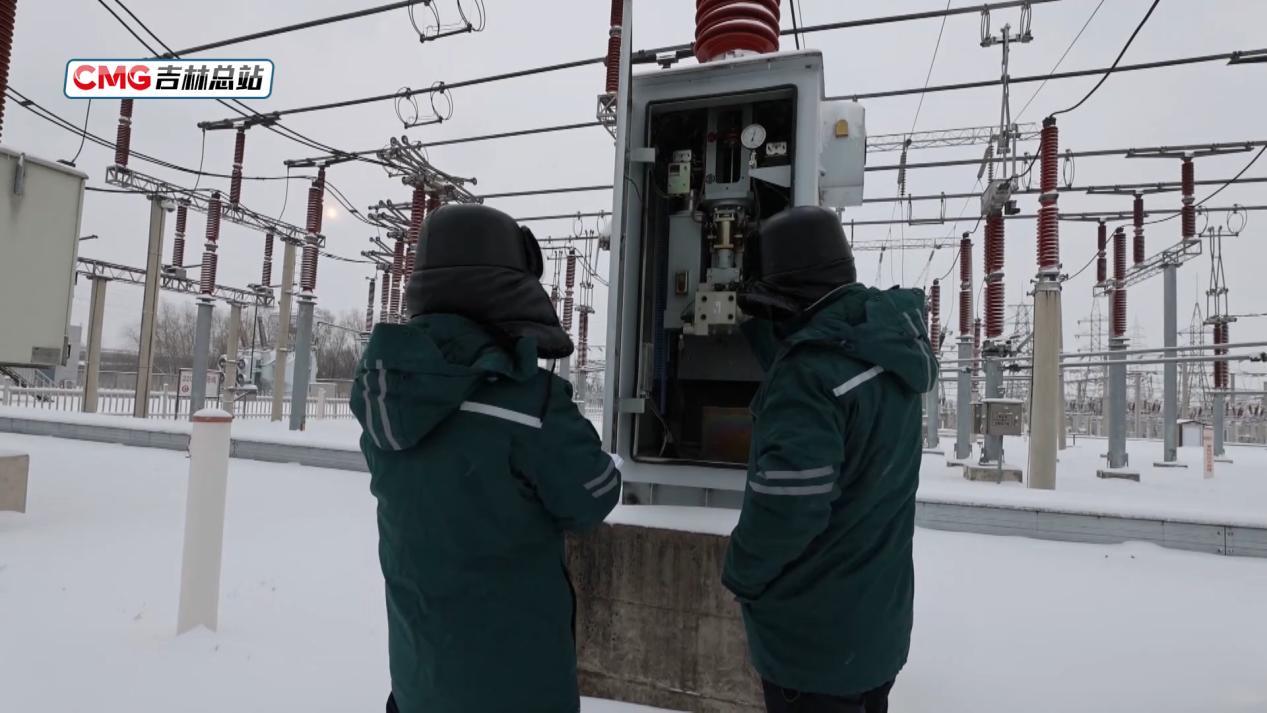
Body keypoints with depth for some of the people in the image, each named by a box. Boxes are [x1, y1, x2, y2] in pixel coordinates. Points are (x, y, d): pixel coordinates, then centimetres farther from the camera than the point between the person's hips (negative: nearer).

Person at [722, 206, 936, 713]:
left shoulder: (812, 367, -28)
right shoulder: (889, 344, -1)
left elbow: (787, 507, -32)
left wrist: (740, 573, -15)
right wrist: (758, 329, 18)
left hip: (814, 636, -8)